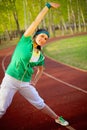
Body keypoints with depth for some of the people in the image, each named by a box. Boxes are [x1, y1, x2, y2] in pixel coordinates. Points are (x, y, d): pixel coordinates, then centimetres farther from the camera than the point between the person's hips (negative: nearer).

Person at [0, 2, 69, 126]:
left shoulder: (40, 56, 4)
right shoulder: (25, 41, -8)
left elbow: (40, 69, 23)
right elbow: (36, 22, -13)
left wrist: (34, 81, 8)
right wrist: (48, 5, -13)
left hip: (26, 83, 4)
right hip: (10, 79, -4)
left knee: (39, 103, 14)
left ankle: (57, 118, 33)